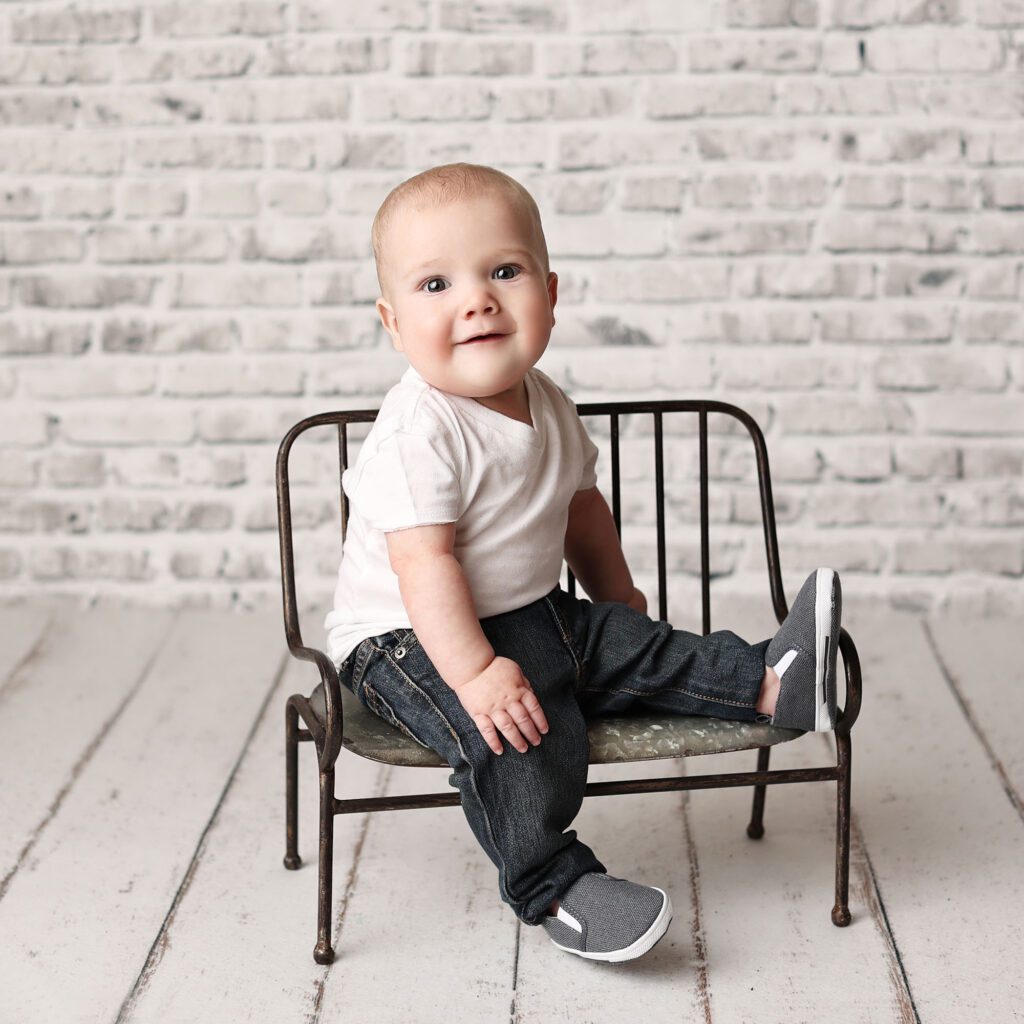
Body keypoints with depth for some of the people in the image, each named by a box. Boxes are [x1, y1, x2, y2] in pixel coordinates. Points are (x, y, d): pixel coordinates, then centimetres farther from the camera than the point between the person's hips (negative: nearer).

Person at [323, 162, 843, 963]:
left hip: (537, 617, 8)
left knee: (630, 646, -2)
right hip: (411, 641, -8)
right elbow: (424, 560, -29)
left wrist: (624, 608, 25)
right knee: (516, 734, -27)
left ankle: (773, 686, 4)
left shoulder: (547, 405, 3)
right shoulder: (417, 433, -24)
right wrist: (474, 671, -34)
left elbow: (581, 507, 19)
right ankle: (552, 886, -18)